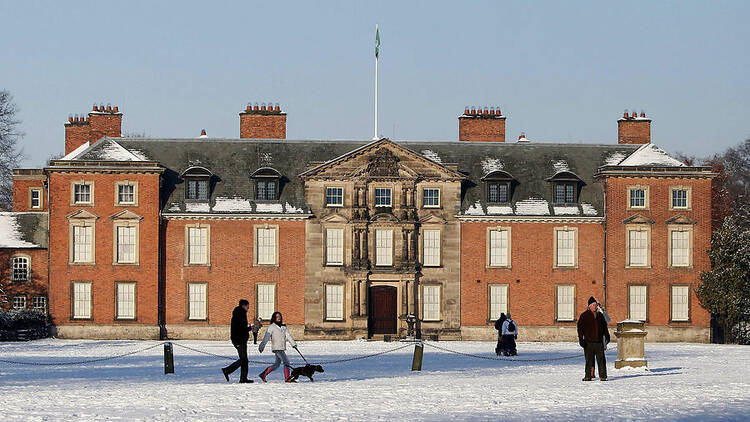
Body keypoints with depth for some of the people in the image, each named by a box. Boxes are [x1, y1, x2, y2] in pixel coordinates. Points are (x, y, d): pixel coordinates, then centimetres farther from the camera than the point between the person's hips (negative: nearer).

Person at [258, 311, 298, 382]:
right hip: (276, 348, -8)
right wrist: (262, 346, -17)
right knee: (286, 361, -14)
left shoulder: (283, 326, 15)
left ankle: (263, 374, 18)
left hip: (282, 348, 8)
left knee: (277, 364, 12)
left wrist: (293, 344, 12)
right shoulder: (272, 327, -5)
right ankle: (287, 378, -11)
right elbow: (266, 337, -11)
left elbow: (288, 335, 17)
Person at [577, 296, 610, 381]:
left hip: (599, 341, 3)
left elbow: (604, 327, 23)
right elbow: (580, 328, -2)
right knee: (589, 360, 0)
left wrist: (607, 336, 17)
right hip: (588, 342, -3)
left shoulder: (600, 315, 14)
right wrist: (581, 338, -10)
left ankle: (603, 376, 1)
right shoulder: (584, 316, 2)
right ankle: (588, 376, 6)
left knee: (601, 359, -1)